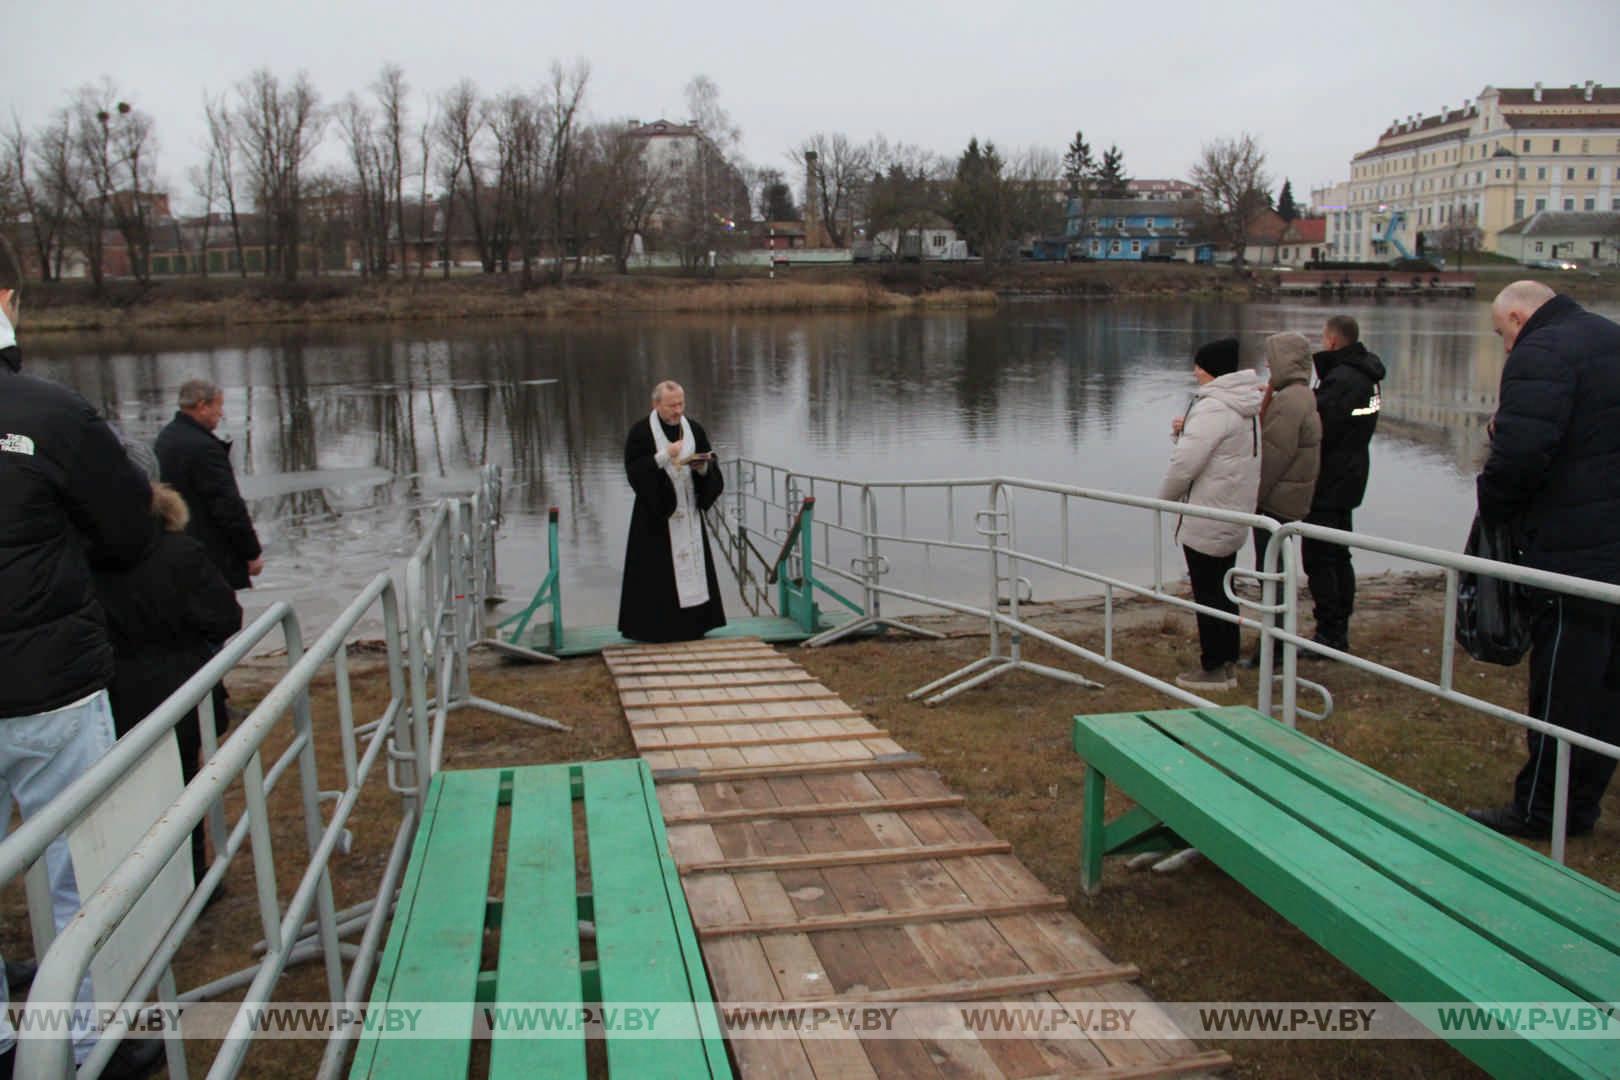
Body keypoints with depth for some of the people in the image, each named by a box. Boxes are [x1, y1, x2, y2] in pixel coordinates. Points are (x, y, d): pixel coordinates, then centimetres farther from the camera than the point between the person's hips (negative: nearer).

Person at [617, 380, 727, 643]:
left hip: (688, 512, 4)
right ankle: (652, 626, 1)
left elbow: (711, 466, 8)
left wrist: (702, 466, -15)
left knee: (691, 563, 5)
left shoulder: (694, 429, 7)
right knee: (656, 570, -5)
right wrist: (664, 456, -21)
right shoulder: (641, 432, -6)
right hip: (656, 512, -4)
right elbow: (633, 469, -13)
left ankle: (692, 623, 13)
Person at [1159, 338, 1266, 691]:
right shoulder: (1246, 406, 11)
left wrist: (1165, 496, -5)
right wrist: (1186, 431, 2)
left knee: (1208, 594, 1)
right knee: (1223, 591, 17)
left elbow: (1185, 464, -22)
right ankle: (1226, 663, 25)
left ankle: (1213, 668, 10)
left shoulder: (1212, 408, -21)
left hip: (1205, 522, -10)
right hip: (1234, 515, 10)